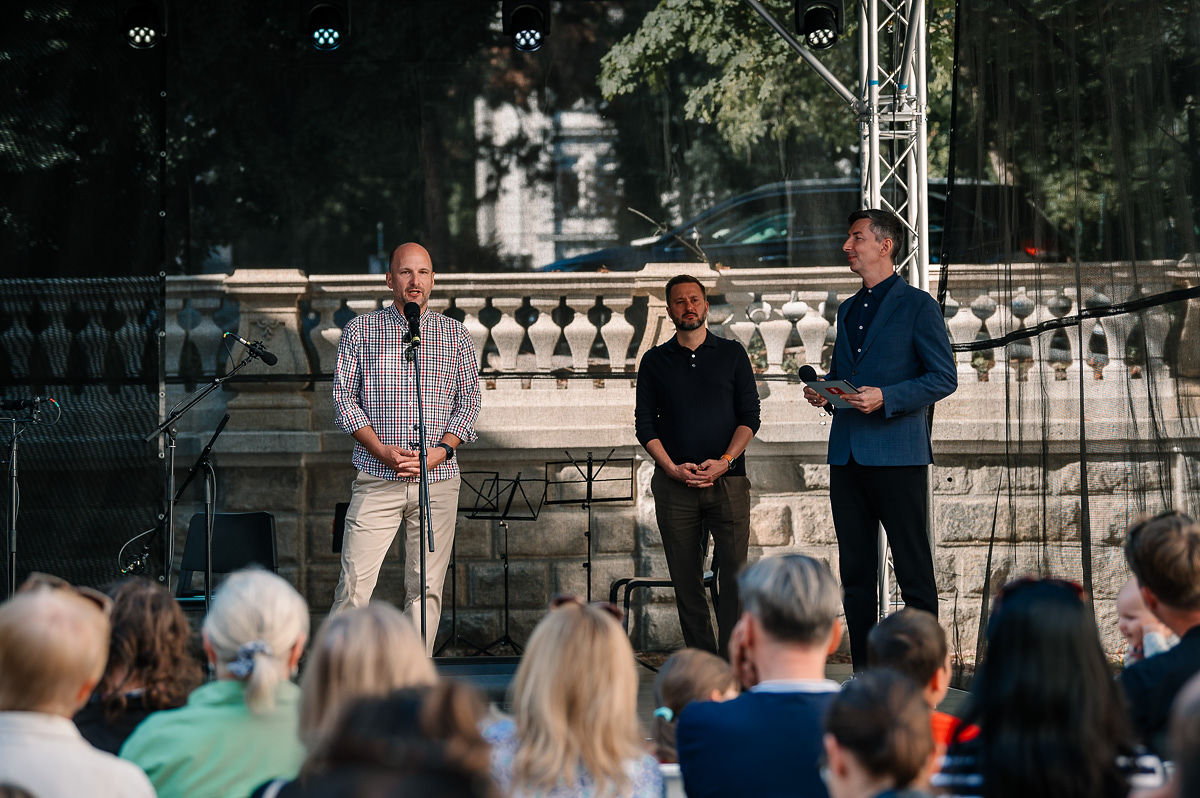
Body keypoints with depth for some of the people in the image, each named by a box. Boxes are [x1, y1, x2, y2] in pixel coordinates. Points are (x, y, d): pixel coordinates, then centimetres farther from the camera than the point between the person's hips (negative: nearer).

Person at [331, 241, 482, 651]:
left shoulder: (455, 335, 10)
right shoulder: (360, 330, 7)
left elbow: (469, 402, 8)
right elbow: (344, 396, 3)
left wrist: (440, 451, -8)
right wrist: (382, 450, -10)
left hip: (438, 478, 2)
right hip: (377, 479, -1)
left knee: (426, 587, 1)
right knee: (355, 581, -9)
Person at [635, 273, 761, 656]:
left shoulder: (732, 354, 11)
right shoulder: (655, 361, 12)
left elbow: (749, 417, 6)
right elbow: (645, 424, 8)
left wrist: (724, 461, -9)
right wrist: (673, 468, -7)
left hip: (727, 480, -1)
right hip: (675, 486, 1)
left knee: (734, 571, -11)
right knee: (686, 578, -1)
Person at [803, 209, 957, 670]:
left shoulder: (917, 305, -2)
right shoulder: (847, 311, 20)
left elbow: (944, 378, -6)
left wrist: (885, 398, -17)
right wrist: (823, 393, 6)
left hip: (897, 454, -7)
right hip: (847, 454, 7)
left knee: (914, 572, -4)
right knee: (855, 574, 7)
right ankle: (864, 672, 12)